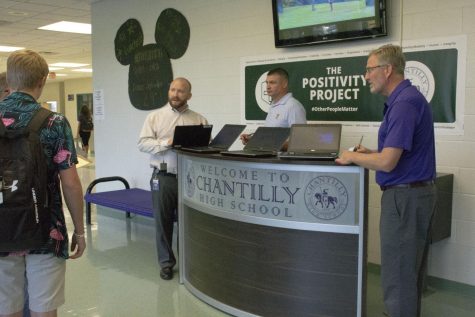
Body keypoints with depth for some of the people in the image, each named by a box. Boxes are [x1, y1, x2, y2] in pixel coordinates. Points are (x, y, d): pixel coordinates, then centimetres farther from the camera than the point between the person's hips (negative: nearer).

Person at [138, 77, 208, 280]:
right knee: (163, 221, 6)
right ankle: (166, 263, 20)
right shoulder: (155, 117, 6)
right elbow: (143, 143, -3)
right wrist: (166, 143, -17)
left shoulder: (199, 120, 8)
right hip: (163, 177, 0)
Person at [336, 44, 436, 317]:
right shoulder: (407, 98, 13)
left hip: (405, 196, -11)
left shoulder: (404, 103, -20)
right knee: (410, 271, 19)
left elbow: (387, 162, -25)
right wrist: (369, 153, 12)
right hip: (416, 192, 11)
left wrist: (352, 157, -9)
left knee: (398, 275, 0)